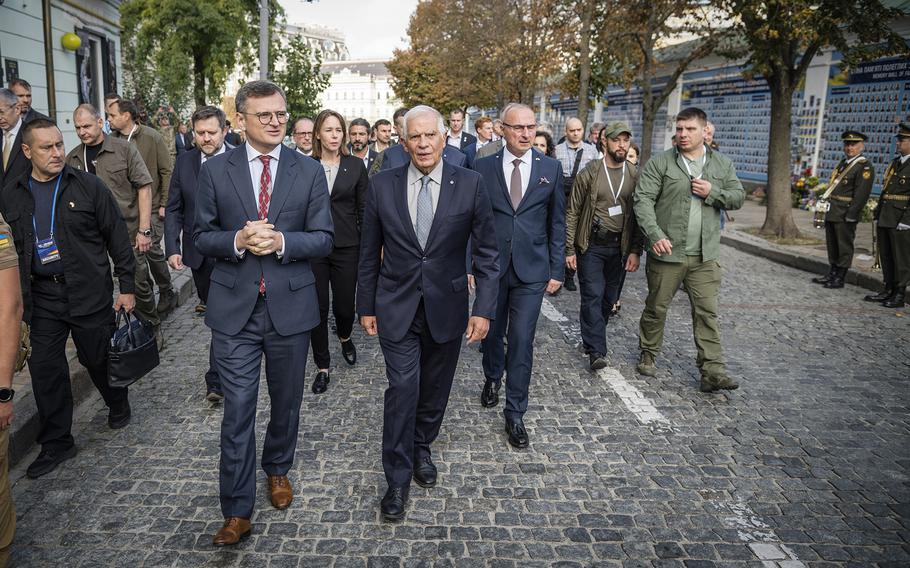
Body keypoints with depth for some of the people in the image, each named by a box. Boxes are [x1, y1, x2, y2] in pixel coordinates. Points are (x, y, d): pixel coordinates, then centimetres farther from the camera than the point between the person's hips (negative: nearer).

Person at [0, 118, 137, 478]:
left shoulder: (88, 186, -4)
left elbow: (117, 238, -3)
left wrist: (126, 287, -4)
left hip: (90, 293, -3)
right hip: (42, 298, 3)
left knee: (100, 360, 10)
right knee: (45, 369, 6)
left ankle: (119, 410, 38)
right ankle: (56, 444, 20)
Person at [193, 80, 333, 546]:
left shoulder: (309, 171, 0)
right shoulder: (214, 171, 1)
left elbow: (323, 239, -2)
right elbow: (201, 235, 3)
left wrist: (281, 241, -20)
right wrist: (236, 241, -18)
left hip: (290, 306, 1)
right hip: (234, 308, -1)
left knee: (286, 402, 17)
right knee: (237, 411, 2)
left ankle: (277, 469, 43)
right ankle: (237, 511, 15)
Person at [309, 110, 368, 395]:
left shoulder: (356, 165, 2)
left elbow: (363, 208, 4)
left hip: (346, 246, 0)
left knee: (345, 304, 5)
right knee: (318, 307, 4)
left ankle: (345, 338, 41)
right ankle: (322, 366, 19)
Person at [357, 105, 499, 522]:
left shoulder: (469, 185, -6)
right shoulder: (382, 186, -3)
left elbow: (486, 253, -3)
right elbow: (369, 254, 4)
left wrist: (484, 309, -8)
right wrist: (366, 306, 5)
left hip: (447, 309, 1)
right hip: (397, 308, -1)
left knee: (434, 389, 15)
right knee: (402, 388, -5)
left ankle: (421, 448, 41)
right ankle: (398, 479, 10)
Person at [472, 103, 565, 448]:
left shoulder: (551, 168, 1)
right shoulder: (484, 167, 0)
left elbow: (557, 222, 5)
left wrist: (557, 270, 1)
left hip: (531, 270, -1)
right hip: (491, 267, 1)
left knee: (522, 342, -1)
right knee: (491, 333, 17)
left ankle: (515, 414, 12)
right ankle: (492, 379, 47)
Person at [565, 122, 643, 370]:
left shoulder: (635, 176, 4)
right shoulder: (589, 173, -4)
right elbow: (572, 212, -2)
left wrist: (635, 251, -1)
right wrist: (570, 250, -6)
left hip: (619, 247, 3)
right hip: (591, 245, -3)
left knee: (607, 298, 10)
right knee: (593, 296, -7)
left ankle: (592, 339, 27)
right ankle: (596, 350, -4)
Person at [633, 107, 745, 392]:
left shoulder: (723, 164, 10)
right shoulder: (660, 163, -3)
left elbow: (738, 197, 11)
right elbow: (643, 200, -11)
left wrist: (713, 193, -9)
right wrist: (655, 235, -23)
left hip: (705, 256, 2)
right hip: (666, 252, -2)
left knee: (707, 312, 1)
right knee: (656, 308, 10)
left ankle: (712, 371, 5)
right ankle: (648, 355, 30)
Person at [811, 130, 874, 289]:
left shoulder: (864, 167, -9)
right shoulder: (843, 163, 17)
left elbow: (862, 194, -16)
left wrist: (851, 215, -21)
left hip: (845, 214, -8)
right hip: (832, 213, 8)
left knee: (844, 246, 0)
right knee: (832, 245, 14)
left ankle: (840, 278, 6)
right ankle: (832, 274, 24)